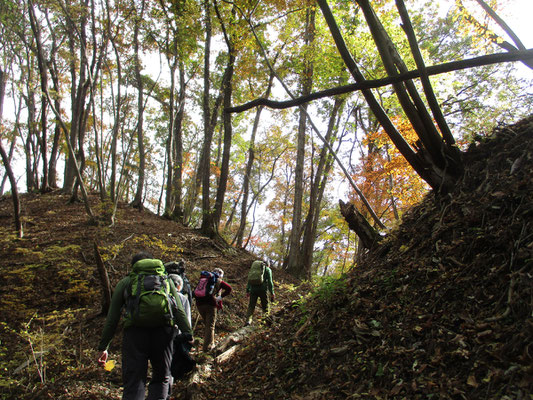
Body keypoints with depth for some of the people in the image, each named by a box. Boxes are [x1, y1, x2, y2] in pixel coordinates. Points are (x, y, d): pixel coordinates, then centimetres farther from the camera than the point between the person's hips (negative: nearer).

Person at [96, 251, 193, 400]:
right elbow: (179, 311, 11)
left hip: (135, 331, -1)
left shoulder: (124, 282, 20)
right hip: (163, 330, 1)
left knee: (133, 384, 5)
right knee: (161, 379, 17)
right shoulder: (165, 279, 23)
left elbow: (112, 318, 15)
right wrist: (189, 334, 10)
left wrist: (103, 347, 19)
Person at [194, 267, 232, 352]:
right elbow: (229, 289, -7)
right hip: (210, 304, -5)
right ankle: (207, 346, 1)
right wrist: (221, 297, -4)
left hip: (199, 304, 5)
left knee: (206, 324, 22)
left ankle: (207, 343, 30)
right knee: (210, 326, 4)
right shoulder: (219, 281, 6)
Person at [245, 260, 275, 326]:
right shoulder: (268, 270, 11)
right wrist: (272, 293, -1)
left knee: (251, 306, 8)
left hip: (253, 289, 3)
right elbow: (270, 282, 0)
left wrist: (247, 291, 18)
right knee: (266, 307, 8)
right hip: (263, 289, -3)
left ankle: (248, 320, -7)